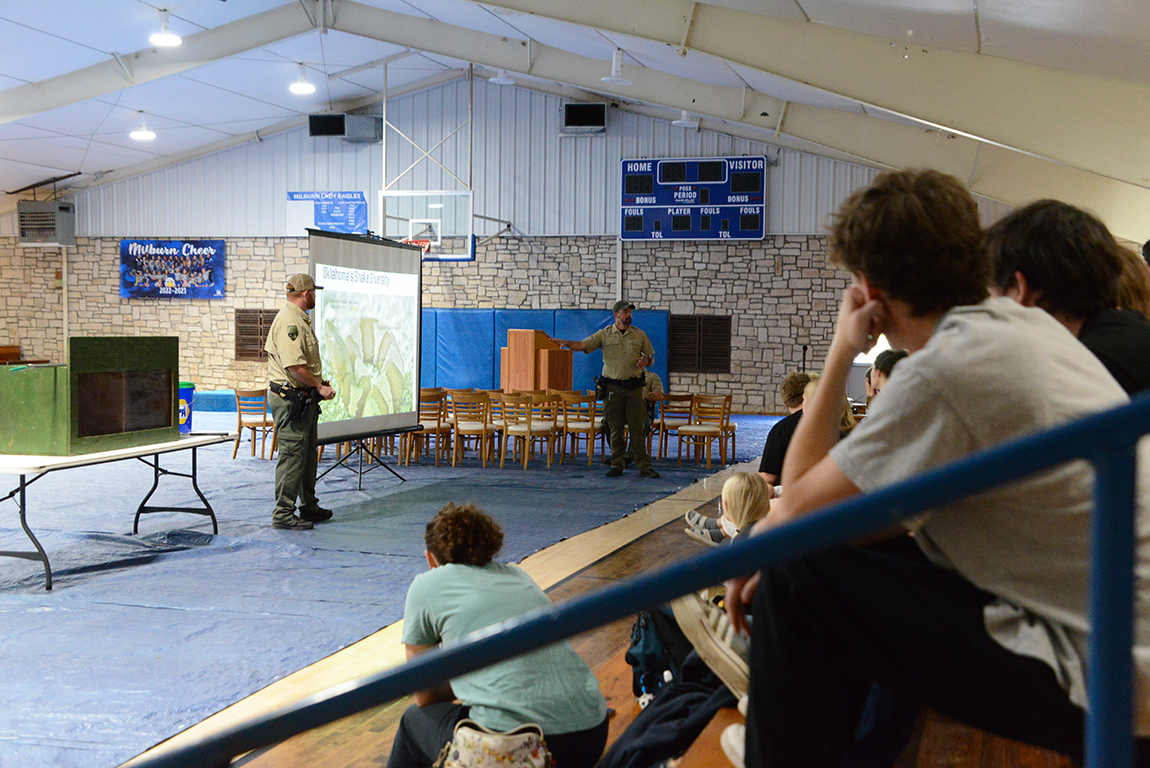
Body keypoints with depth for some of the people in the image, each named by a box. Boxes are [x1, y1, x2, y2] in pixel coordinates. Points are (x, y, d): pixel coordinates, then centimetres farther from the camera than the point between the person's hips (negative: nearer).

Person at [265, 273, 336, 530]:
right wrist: (319, 386, -16)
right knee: (292, 456, -6)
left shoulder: (300, 320, 17)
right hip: (291, 400, -11)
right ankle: (283, 514, 0)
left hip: (304, 400, 11)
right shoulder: (289, 322, -18)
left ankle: (309, 507, 30)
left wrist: (320, 382, 15)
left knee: (309, 454, 18)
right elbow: (294, 366, -26)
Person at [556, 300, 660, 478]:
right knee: (615, 428, 4)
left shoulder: (639, 335, 9)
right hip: (613, 387, 0)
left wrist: (646, 360, -8)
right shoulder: (604, 334, 5)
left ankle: (644, 466, 2)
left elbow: (651, 356, 15)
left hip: (634, 387, 0)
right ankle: (617, 465, 12)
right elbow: (583, 345, -3)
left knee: (637, 427, -2)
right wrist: (566, 343, -20)